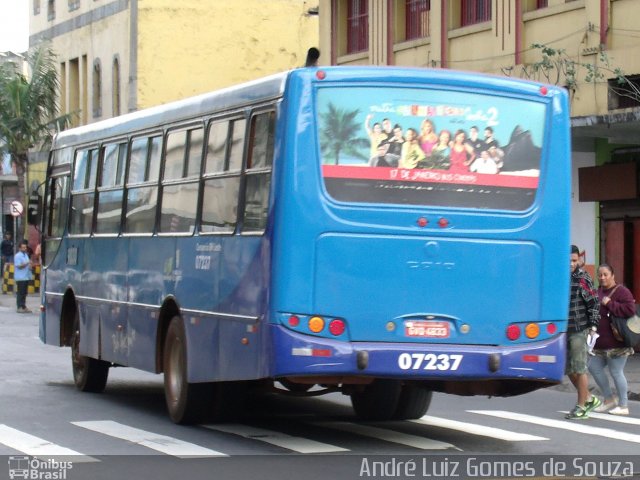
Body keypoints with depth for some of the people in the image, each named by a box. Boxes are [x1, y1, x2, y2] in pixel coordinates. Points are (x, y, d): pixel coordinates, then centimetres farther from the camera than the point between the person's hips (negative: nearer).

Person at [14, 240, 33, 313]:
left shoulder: (26, 255, 17)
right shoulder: (18, 256, -9)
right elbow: (19, 266, -16)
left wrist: (30, 266, 6)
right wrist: (27, 263, -24)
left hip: (26, 277, 8)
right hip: (20, 277, -8)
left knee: (24, 293, 10)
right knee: (20, 293, -7)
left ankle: (24, 307, 14)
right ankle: (19, 307, -5)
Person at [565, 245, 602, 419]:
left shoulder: (583, 278, -6)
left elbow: (594, 303, -4)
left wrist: (593, 326, -10)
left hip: (579, 331, -5)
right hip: (562, 331, 5)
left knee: (579, 369, -3)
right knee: (568, 370, 10)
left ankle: (581, 407, 5)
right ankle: (589, 399, 25)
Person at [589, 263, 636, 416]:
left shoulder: (621, 291, -11)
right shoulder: (599, 291, 14)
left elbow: (630, 310, -24)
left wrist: (610, 304, -20)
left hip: (616, 343, -9)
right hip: (602, 343, 9)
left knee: (616, 371, -5)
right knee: (594, 367, 11)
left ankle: (623, 406, 6)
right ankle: (609, 399, 24)